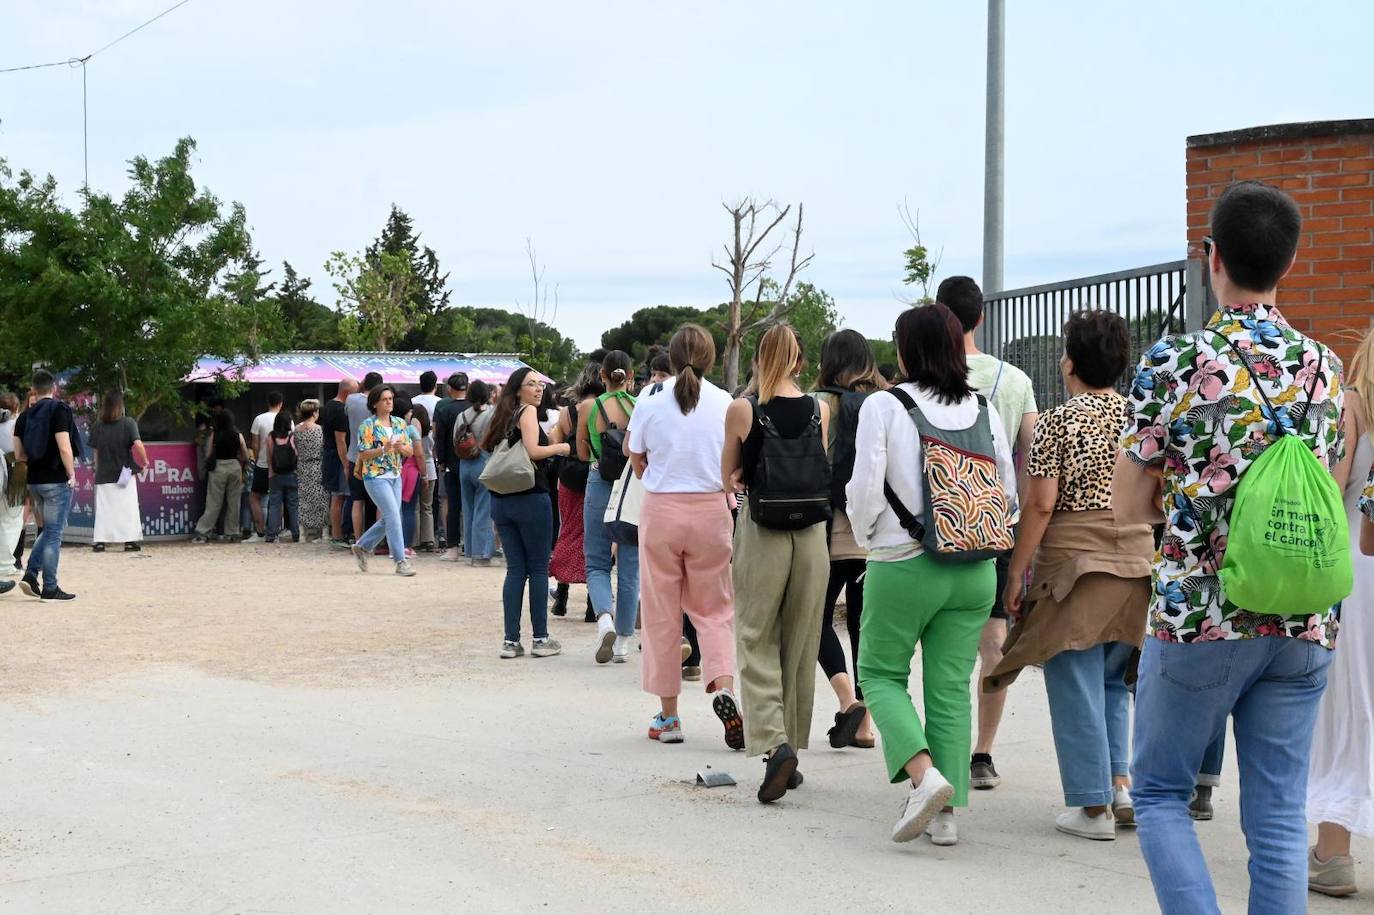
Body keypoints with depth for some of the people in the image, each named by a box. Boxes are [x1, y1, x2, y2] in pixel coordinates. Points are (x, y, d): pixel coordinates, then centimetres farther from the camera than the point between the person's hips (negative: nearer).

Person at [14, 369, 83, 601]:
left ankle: (30, 574, 6)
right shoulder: (59, 409, -11)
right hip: (57, 481, -6)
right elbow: (64, 447, -19)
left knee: (49, 530, 20)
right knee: (54, 533, -1)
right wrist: (72, 474, -9)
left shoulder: (25, 416, 8)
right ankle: (50, 588, 1)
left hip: (34, 481, 6)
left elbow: (19, 455, 8)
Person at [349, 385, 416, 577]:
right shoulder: (367, 425, -7)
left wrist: (401, 447, -12)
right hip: (376, 476, -7)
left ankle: (362, 547, 30)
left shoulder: (400, 423, 10)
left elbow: (409, 451, 10)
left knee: (388, 519, 11)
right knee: (393, 516, -13)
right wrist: (384, 449, -21)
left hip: (395, 476, 7)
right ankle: (400, 561, -11)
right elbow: (362, 455, -10)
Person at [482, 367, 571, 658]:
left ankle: (511, 640, 4)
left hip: (501, 500, 7)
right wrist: (560, 448, -3)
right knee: (538, 569, 3)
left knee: (515, 569, 8)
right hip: (530, 499, -7)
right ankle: (540, 639, 6)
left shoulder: (504, 416, 16)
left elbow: (491, 449, 15)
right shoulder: (528, 411, -6)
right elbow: (533, 450, -18)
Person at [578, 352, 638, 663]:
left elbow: (583, 453, 6)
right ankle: (623, 642, 12)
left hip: (600, 486, -1)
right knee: (629, 567, 9)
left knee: (597, 564, 11)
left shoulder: (588, 407, -4)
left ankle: (605, 618, -17)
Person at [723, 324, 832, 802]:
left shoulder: (742, 410, -6)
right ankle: (791, 752, 19)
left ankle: (775, 743, -15)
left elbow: (729, 479, 6)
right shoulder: (820, 410, 0)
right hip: (812, 535, 3)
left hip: (760, 534, -3)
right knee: (800, 647, 12)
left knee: (757, 643, 4)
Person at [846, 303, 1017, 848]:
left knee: (881, 673, 11)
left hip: (903, 567, -4)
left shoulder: (884, 406, -8)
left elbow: (865, 489, -11)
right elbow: (1008, 490, 8)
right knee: (951, 687, 9)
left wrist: (867, 539, 7)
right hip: (974, 572, 4)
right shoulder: (984, 410, 5)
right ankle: (945, 813, 10)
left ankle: (924, 774, -10)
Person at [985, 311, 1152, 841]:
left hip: (1075, 560, -5)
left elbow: (1040, 505, -12)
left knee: (1077, 687, 3)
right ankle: (1122, 783, 9)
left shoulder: (1059, 421, -8)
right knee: (1113, 679, 20)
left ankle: (1093, 807, 6)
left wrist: (1016, 573, -6)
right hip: (1140, 559, 5)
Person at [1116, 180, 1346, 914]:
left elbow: (1127, 510, -2)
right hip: (1303, 628, 4)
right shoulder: (1324, 367, 4)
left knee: (1159, 792, 12)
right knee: (1279, 818, 8)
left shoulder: (1173, 360, -8)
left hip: (1196, 616, -3)